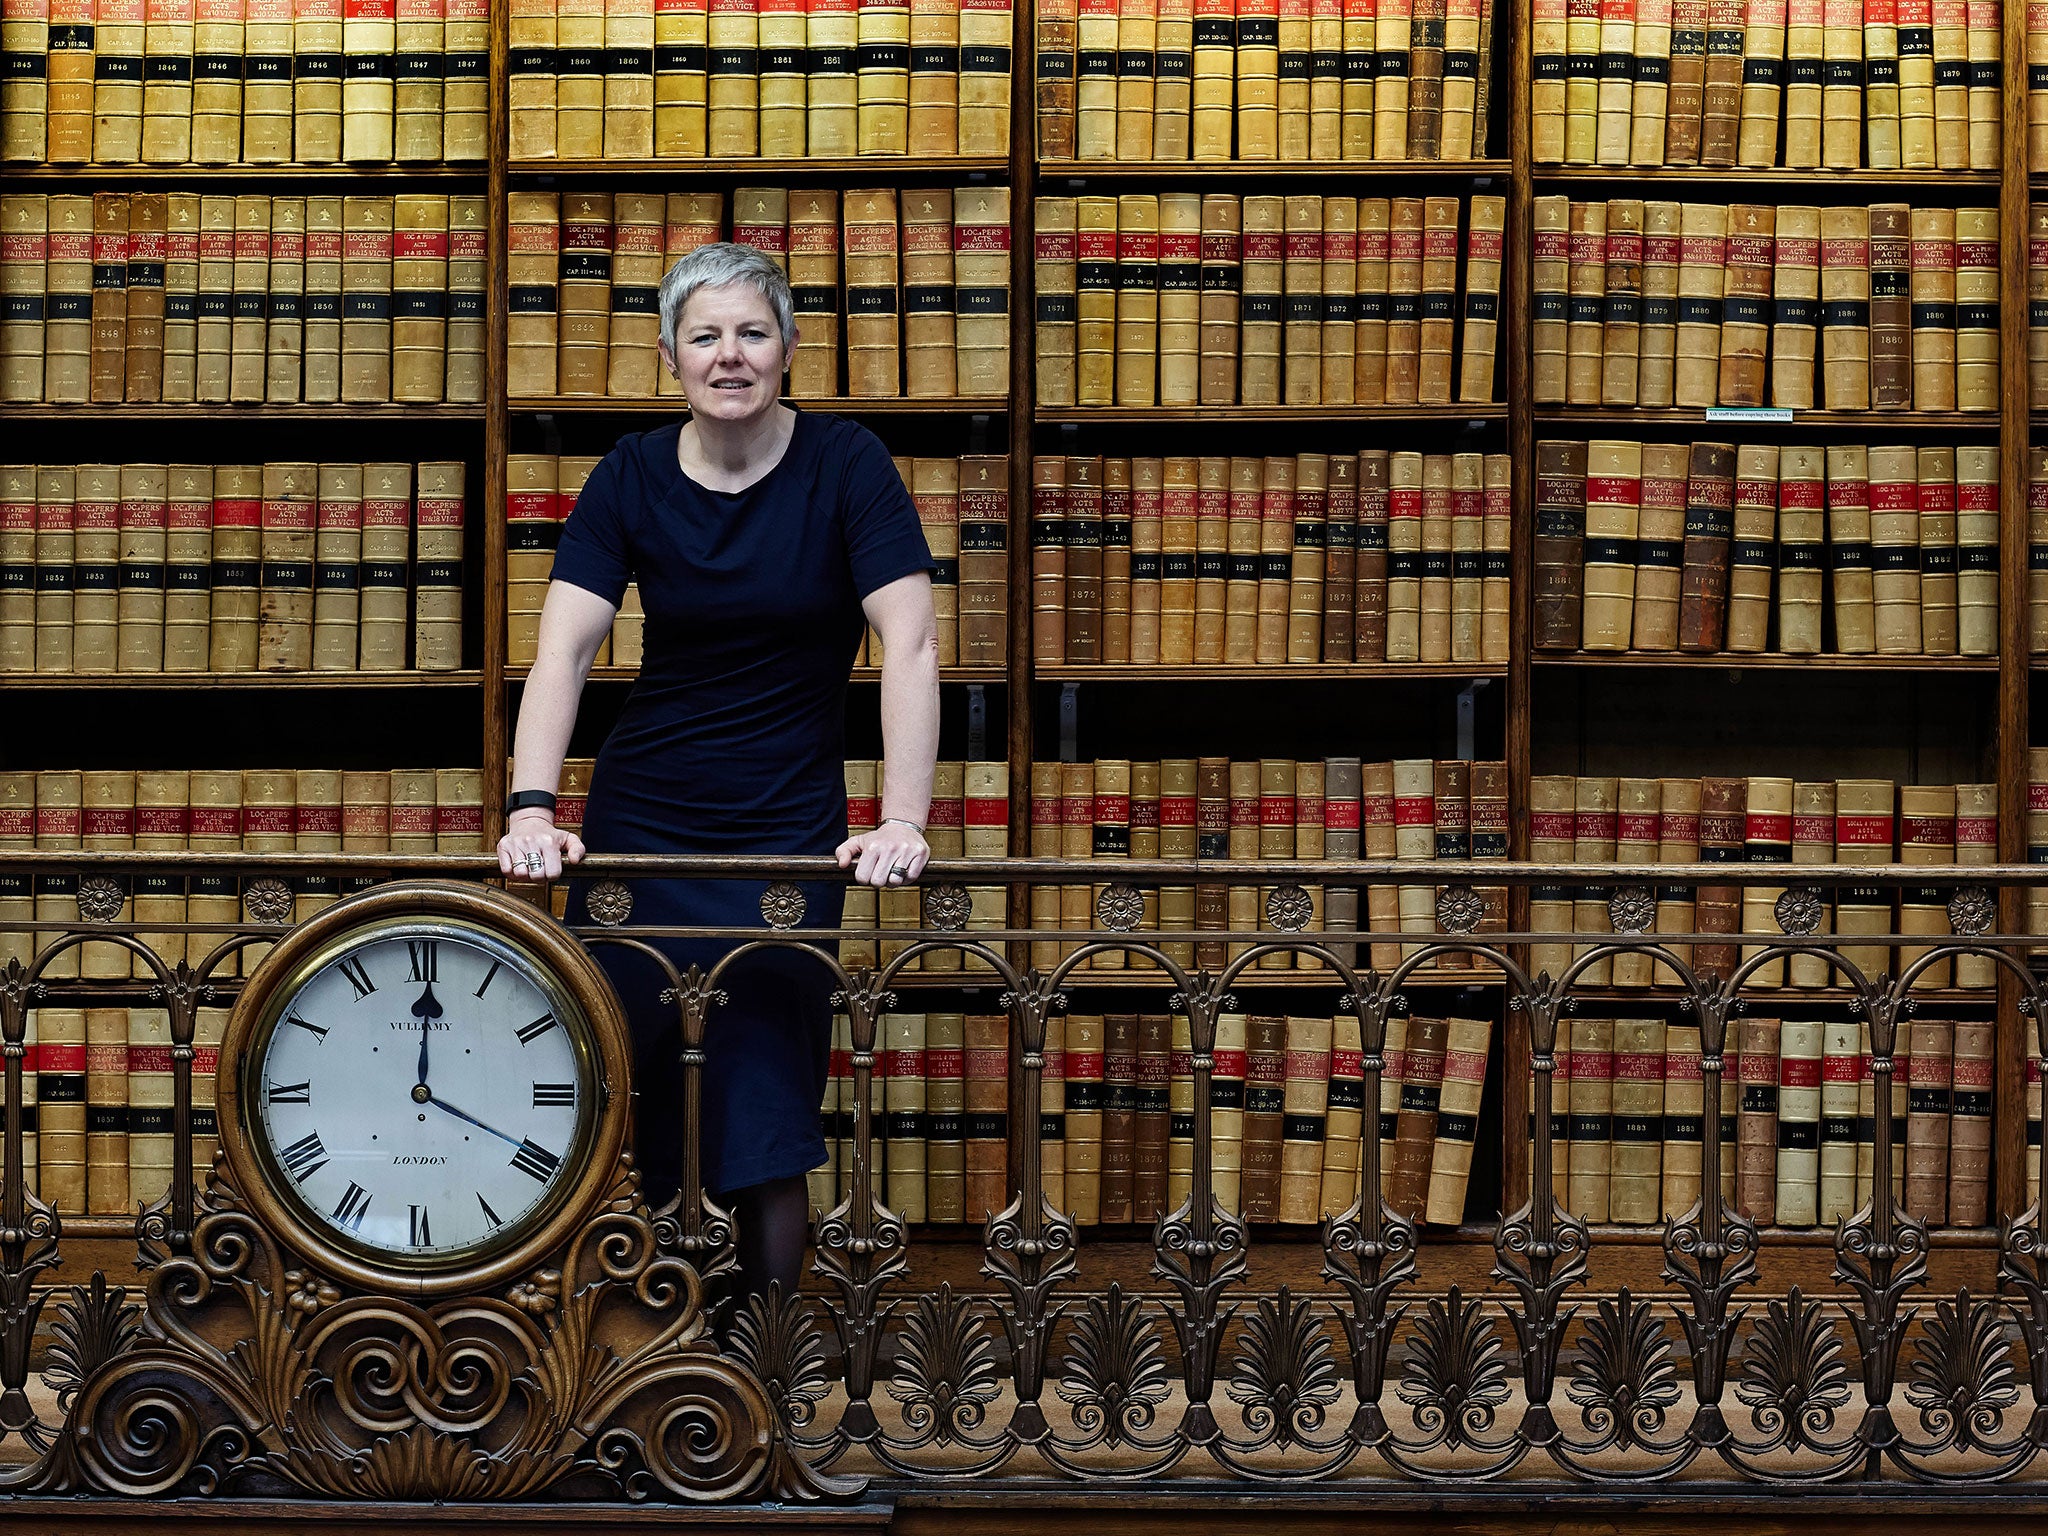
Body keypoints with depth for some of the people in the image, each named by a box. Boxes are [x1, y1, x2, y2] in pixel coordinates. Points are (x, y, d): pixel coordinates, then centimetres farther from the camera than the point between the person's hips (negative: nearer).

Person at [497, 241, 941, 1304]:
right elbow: (563, 648, -8)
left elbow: (911, 645, -15)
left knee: (765, 1123, -5)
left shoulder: (844, 466, -7)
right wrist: (531, 808, -22)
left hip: (788, 833, -2)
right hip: (639, 820, 2)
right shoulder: (634, 476, -1)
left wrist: (903, 820, -26)